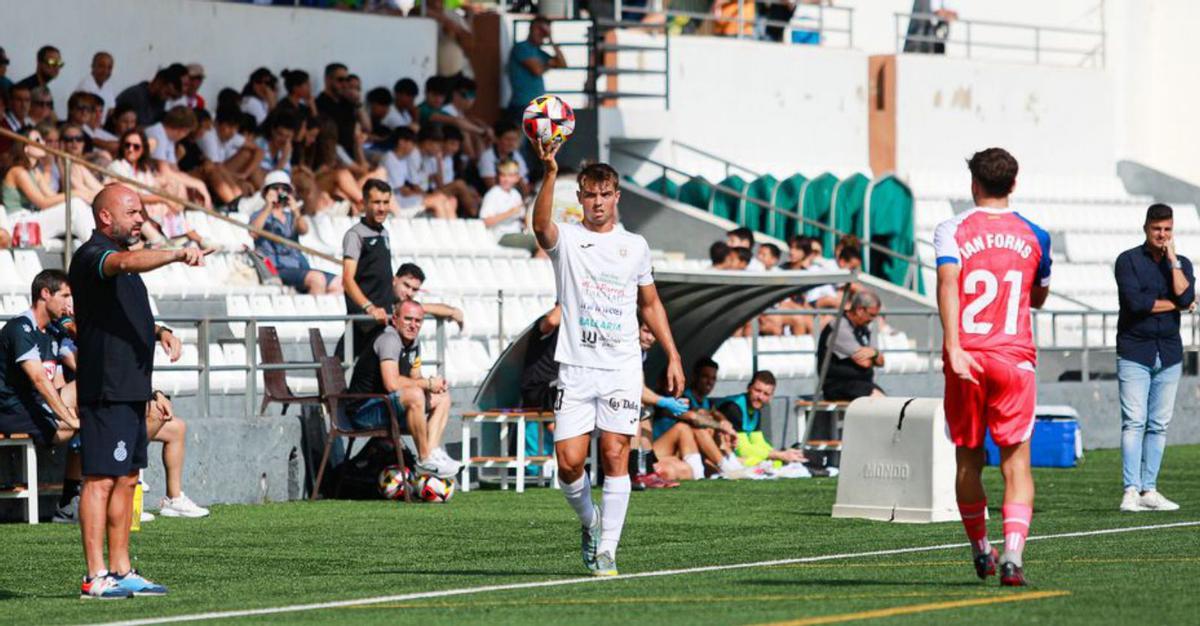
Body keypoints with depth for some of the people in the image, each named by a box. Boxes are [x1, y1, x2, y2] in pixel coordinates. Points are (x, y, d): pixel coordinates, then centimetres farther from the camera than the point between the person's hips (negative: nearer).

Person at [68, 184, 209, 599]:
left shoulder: (119, 255, 22)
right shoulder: (93, 256, -10)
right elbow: (128, 262, -34)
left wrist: (159, 331, 18)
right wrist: (177, 254, -46)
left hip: (131, 389, 10)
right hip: (105, 390, -10)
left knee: (126, 479, 11)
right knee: (100, 480, -10)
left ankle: (121, 572, 16)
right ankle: (96, 577, -11)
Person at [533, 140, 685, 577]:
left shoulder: (635, 246, 12)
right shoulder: (566, 240, 2)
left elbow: (650, 304, 21)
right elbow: (541, 225, -22)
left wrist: (673, 357, 15)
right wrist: (550, 172, -37)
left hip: (622, 368, 1)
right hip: (576, 367, -1)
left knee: (615, 457, -7)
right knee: (569, 462, -7)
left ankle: (607, 549, -3)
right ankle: (590, 523, 21)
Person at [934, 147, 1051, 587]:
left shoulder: (953, 231, 0)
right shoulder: (1034, 236, 8)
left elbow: (947, 281, -16)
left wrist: (953, 346, -22)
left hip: (966, 358, 0)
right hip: (1016, 356, 1)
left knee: (969, 460, 14)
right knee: (1016, 461, -2)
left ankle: (981, 551, 28)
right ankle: (1012, 555, -20)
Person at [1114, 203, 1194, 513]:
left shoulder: (1181, 263, 12)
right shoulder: (1128, 261, 0)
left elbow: (1186, 297, -7)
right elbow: (1135, 302, -14)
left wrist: (1173, 260, -6)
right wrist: (1173, 304, -5)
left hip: (1169, 354, 4)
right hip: (1134, 352, -4)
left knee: (1159, 425, 2)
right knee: (1134, 422, -10)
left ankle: (1149, 490, 5)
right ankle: (1131, 491, -13)